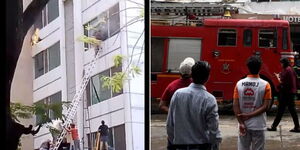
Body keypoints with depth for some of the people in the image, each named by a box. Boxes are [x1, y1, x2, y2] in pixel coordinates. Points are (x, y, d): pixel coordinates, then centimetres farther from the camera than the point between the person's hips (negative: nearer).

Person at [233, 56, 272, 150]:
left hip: (244, 125, 2)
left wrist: (241, 123, -6)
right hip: (258, 125, -2)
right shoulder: (265, 85, -8)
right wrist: (249, 116, -11)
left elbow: (235, 106, -6)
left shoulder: (239, 84, -2)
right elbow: (265, 107, -13)